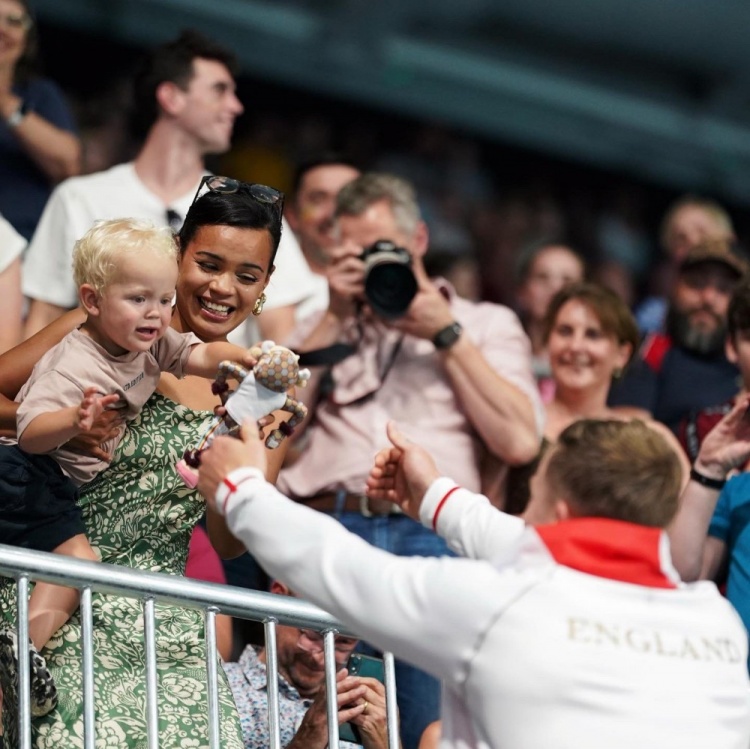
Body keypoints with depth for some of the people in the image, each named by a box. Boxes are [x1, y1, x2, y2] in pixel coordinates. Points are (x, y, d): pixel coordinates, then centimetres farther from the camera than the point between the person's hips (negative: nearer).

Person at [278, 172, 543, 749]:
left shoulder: (487, 325, 21)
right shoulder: (324, 327, 29)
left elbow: (520, 442, 3)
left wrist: (446, 334, 6)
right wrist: (335, 318, 11)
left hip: (431, 532, -2)